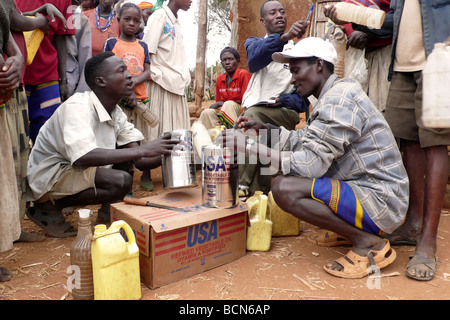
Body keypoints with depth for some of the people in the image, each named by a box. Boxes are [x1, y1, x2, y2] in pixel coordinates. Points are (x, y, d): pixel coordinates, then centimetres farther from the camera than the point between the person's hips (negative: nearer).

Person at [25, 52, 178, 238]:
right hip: (47, 178, -8)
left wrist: (165, 154, -23)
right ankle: (47, 208, -10)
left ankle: (108, 213, 3)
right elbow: (82, 156, -40)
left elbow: (140, 161, -2)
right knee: (121, 181, -25)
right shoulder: (77, 107, -24)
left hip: (72, 168, 9)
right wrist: (142, 150, -39)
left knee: (126, 152, 0)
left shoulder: (116, 114, 2)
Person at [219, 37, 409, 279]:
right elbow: (306, 140, 17)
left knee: (284, 188, -25)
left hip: (379, 199, -10)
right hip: (362, 186, 10)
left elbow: (312, 162, -25)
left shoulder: (340, 100, -19)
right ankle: (353, 228, 12)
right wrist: (263, 128, 10)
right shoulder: (332, 97, 13)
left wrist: (250, 146, -22)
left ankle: (369, 243, -10)